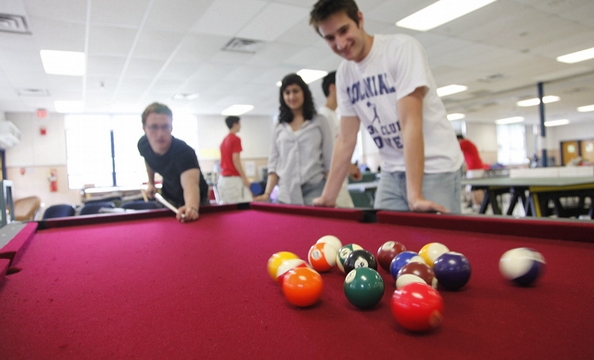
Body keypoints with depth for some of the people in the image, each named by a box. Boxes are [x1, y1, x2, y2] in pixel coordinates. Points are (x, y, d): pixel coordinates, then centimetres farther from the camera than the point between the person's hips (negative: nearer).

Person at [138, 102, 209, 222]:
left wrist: (192, 207, -79)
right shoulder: (143, 144, -20)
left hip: (194, 200, -4)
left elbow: (190, 184, -60)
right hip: (168, 197, 5)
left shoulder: (184, 152, -40)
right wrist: (151, 183, 6)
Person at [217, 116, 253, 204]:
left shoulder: (224, 140, 16)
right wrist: (245, 178, -15)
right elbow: (235, 160, -16)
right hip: (233, 178, -10)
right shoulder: (236, 139, -10)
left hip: (223, 178, 10)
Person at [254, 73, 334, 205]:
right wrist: (267, 193, -2)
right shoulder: (278, 128, 13)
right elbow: (273, 163, 10)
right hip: (286, 195, 2)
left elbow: (329, 160, 4)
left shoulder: (319, 122, 8)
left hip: (315, 190, -2)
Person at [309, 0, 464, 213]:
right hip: (392, 173, 5)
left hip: (435, 169, -5)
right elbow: (346, 140, 4)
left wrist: (415, 194, -29)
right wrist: (328, 196, 2)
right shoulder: (343, 74, 3)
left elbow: (411, 122, -24)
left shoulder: (402, 47, -15)